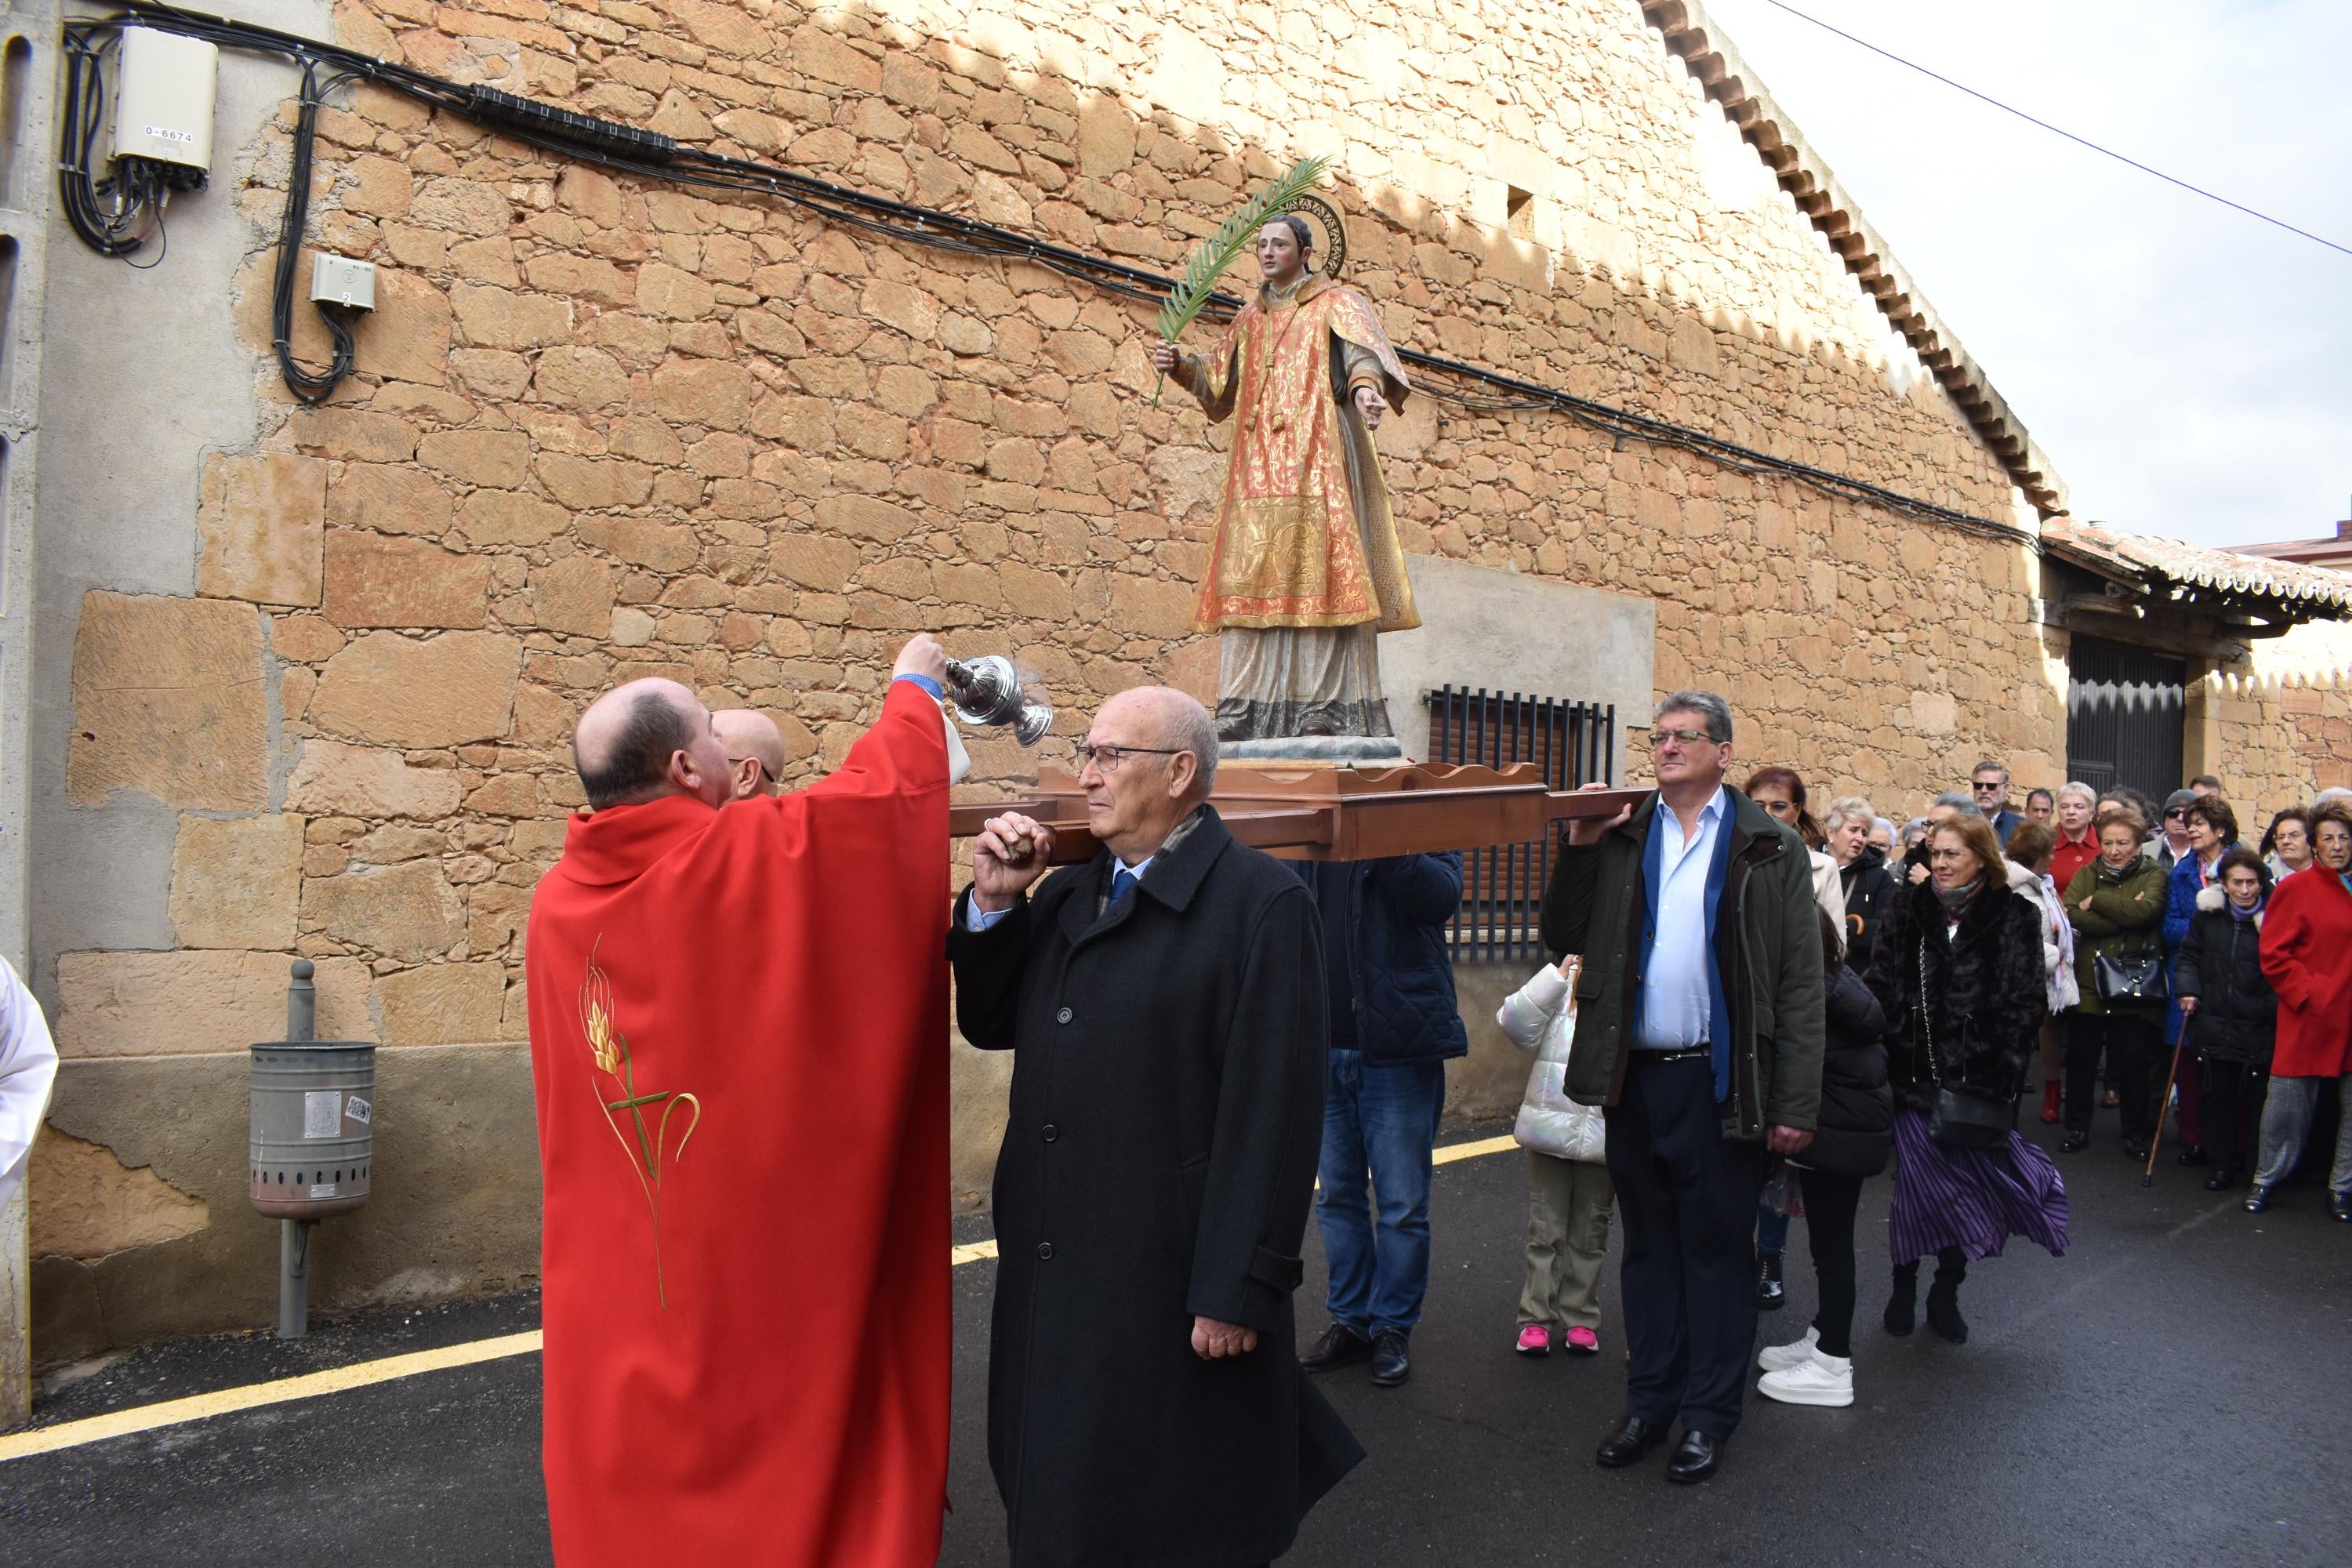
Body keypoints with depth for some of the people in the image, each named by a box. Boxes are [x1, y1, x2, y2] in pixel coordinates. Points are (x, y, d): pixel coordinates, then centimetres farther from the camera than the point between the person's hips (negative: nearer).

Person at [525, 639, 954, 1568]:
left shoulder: (559, 900, -1)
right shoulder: (752, 860, -18)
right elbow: (887, 786, -4)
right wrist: (915, 689, 14)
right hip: (768, 1265, -6)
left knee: (635, 1482, 18)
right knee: (787, 1474, 9)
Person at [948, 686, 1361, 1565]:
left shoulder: (1262, 904, -15)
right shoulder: (1068, 893, 8)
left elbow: (1271, 1113, -18)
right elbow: (989, 1024, 11)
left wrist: (1237, 1292, -18)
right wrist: (993, 904, -3)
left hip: (1173, 1281, -7)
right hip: (1054, 1266, 7)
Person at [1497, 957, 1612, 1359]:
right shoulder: (1556, 993, 0)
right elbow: (1515, 1024, -15)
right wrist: (1559, 974, -17)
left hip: (1602, 1137, 0)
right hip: (1550, 1127, 0)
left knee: (1590, 1232, 13)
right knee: (1545, 1230, 8)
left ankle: (1581, 1317, 25)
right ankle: (1536, 1318, 17)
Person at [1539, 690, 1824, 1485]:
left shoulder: (1769, 850, -2)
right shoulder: (1619, 838, 8)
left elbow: (1800, 985, -5)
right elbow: (1564, 939, 5)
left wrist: (1795, 1105, -10)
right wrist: (1579, 847, -6)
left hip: (1718, 1082, -3)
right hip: (1634, 1077, 4)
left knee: (1716, 1248, 8)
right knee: (1648, 1246, 15)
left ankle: (1709, 1413, 21)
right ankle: (1649, 1402, 27)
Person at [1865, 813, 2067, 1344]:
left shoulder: (2015, 917, 0)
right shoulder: (1911, 908, 6)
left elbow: (2023, 1004, -4)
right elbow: (1883, 985, 3)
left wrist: (2001, 1078, -11)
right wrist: (1883, 1057, -6)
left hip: (1976, 1081, -1)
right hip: (1915, 1076, 1)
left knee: (1971, 1179, 3)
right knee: (1919, 1182, 1)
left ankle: (1946, 1293, 21)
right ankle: (1904, 1287, 19)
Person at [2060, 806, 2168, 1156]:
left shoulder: (2153, 875, 1)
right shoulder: (2086, 874, 7)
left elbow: (2146, 909, -20)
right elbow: (2072, 915, -12)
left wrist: (2096, 901, -13)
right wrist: (2124, 914, -18)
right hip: (2088, 983, 2)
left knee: (2133, 1063, 4)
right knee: (2080, 1059, 9)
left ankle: (2136, 1133, 20)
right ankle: (2077, 1127, 23)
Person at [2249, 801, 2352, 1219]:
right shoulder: (2296, 889, -3)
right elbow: (2274, 956, -6)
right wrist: (2312, 994, -12)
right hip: (2307, 1020, -4)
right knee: (2289, 1103, 4)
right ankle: (2267, 1179, 19)